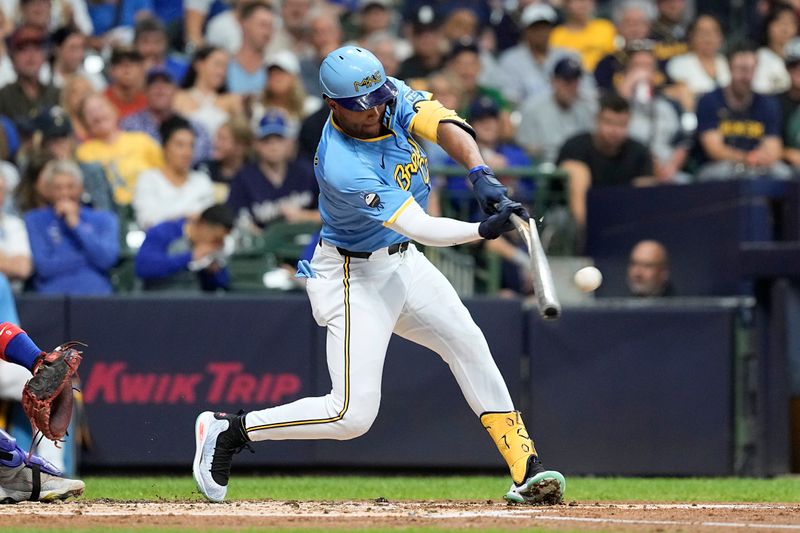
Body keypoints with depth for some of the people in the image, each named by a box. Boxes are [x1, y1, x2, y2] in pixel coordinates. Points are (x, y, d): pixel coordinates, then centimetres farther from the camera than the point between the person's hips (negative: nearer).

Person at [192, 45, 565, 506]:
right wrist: (483, 231, -48)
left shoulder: (394, 98, -11)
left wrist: (482, 176, -43)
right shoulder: (343, 168, -32)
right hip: (356, 275, -8)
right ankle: (228, 431, 2)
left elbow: (447, 127, -26)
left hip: (403, 261, 8)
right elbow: (421, 227, -34)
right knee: (353, 414, -12)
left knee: (469, 345, 6)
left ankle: (527, 471, 10)